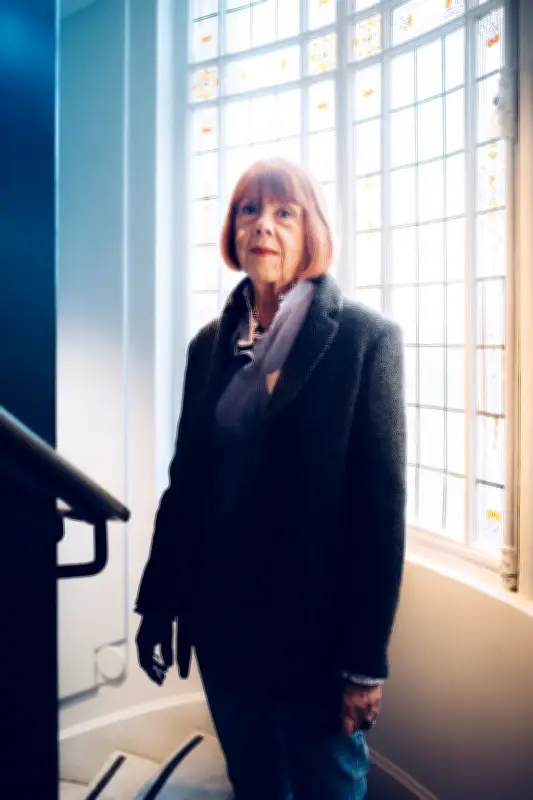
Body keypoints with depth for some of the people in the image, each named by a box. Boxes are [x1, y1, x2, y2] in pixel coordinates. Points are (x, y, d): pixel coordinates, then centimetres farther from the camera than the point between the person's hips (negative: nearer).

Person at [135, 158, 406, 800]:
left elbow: (382, 505, -12)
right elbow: (184, 480, 8)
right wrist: (157, 605, 8)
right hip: (222, 621, 4)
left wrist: (366, 661, -12)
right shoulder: (209, 345, 5)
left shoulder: (365, 338, -10)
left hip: (316, 628, -4)